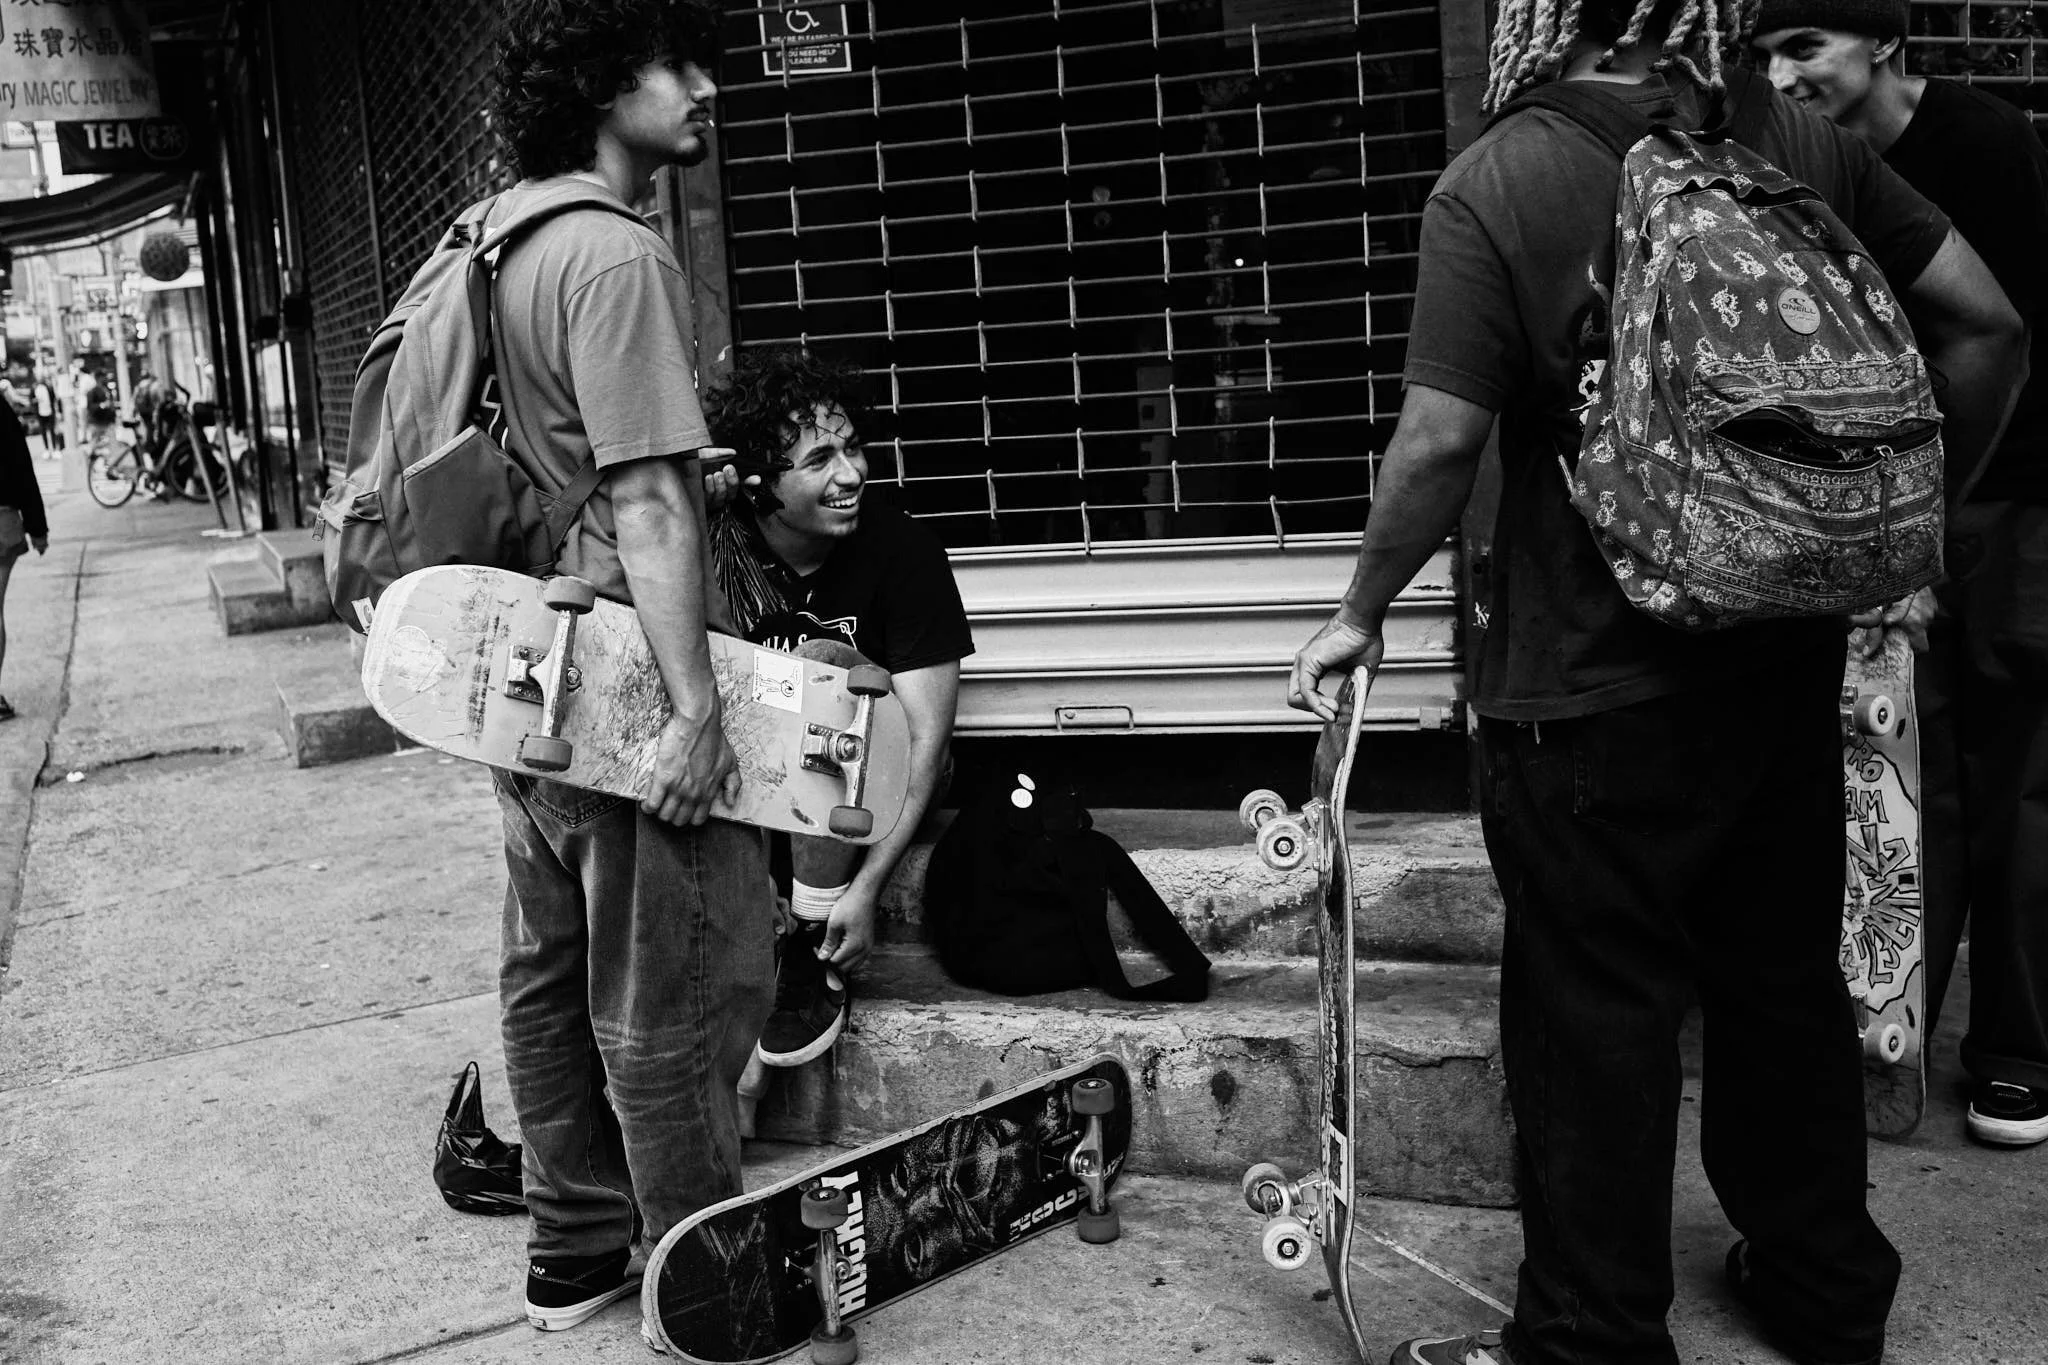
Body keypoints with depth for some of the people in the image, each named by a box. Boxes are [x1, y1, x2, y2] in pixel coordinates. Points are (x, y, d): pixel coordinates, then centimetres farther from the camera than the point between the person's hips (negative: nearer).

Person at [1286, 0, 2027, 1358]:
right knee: (1789, 983, 20)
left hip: (1590, 692, -5)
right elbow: (1984, 324, 1)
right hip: (1786, 666, 5)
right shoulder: (1805, 144, 1)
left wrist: (1361, 612, -4)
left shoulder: (1494, 186, -14)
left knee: (1598, 1023, 8)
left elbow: (1441, 442, -19)